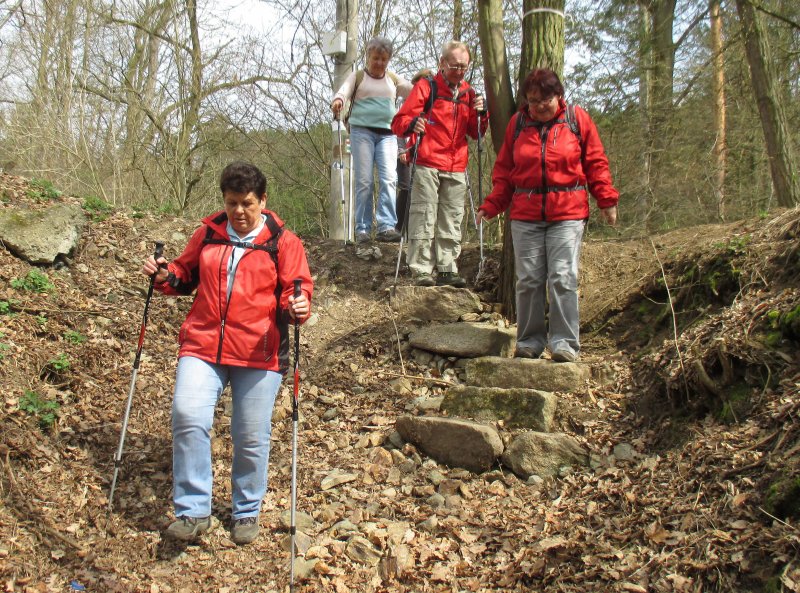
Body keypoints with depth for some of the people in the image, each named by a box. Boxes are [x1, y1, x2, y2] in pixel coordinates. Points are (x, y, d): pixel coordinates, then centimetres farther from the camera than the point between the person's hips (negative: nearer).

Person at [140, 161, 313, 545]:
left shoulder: (283, 242, 1)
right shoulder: (208, 233, 11)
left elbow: (297, 291, -1)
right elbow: (186, 276, 23)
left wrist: (297, 307, -24)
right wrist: (166, 277, 2)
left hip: (258, 354, -2)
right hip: (202, 345, 2)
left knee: (252, 437, 4)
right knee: (188, 416, -17)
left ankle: (246, 512, 28)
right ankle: (193, 511, -2)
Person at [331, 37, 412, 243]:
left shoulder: (394, 79, 21)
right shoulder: (357, 77, 13)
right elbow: (344, 91, -4)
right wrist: (338, 100, -26)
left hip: (387, 134, 2)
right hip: (362, 131, -2)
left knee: (389, 178, -14)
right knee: (364, 181, -7)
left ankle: (386, 226, -19)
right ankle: (362, 229, -3)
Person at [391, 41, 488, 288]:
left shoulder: (469, 93, 16)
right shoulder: (426, 87, 2)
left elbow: (475, 133, 17)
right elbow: (399, 121, -3)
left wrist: (480, 114, -3)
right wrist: (412, 124, -25)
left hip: (456, 170, 5)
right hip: (427, 167, -5)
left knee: (452, 222, 6)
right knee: (424, 219, -7)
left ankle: (447, 269, 11)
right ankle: (421, 271, -5)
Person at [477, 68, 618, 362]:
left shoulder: (577, 118, 4)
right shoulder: (517, 122, 8)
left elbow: (596, 163, 7)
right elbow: (504, 171, 11)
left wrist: (607, 200, -1)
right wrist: (491, 205, 1)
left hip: (567, 213, -2)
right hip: (525, 214, 2)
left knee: (563, 278, -8)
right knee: (528, 280, 3)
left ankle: (564, 342, -1)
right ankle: (530, 341, 14)